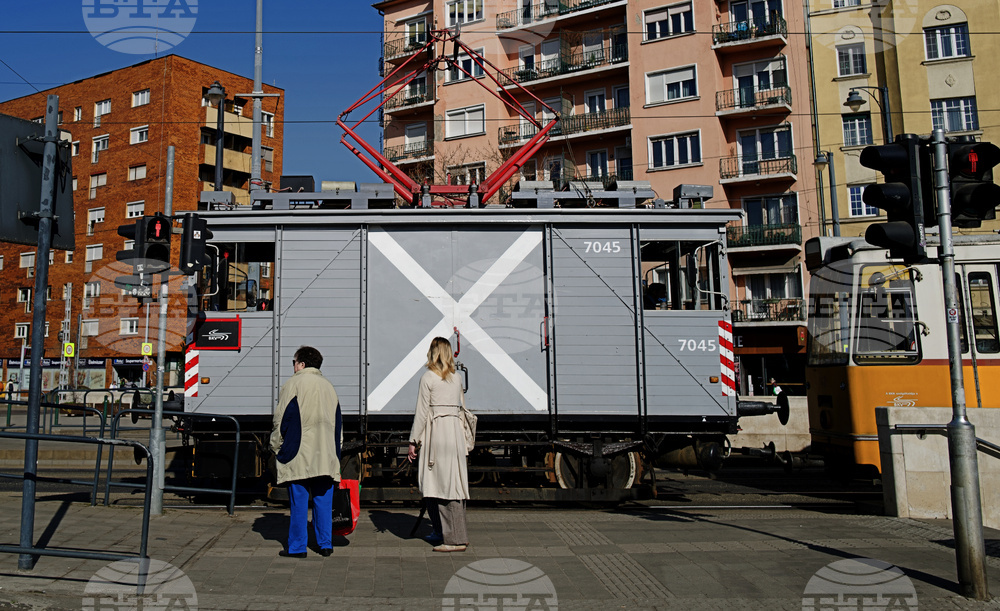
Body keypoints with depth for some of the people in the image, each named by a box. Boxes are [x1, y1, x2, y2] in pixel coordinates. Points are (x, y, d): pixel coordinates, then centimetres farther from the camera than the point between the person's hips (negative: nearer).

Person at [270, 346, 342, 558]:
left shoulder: (293, 384, -3)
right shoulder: (328, 386, 15)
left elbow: (281, 419, -5)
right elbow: (338, 423, 17)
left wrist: (276, 446, 7)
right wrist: (335, 450, 23)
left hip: (299, 454, -5)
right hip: (326, 455, 5)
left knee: (299, 501, 1)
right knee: (323, 499, 9)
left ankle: (297, 546, 6)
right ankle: (325, 544, 12)